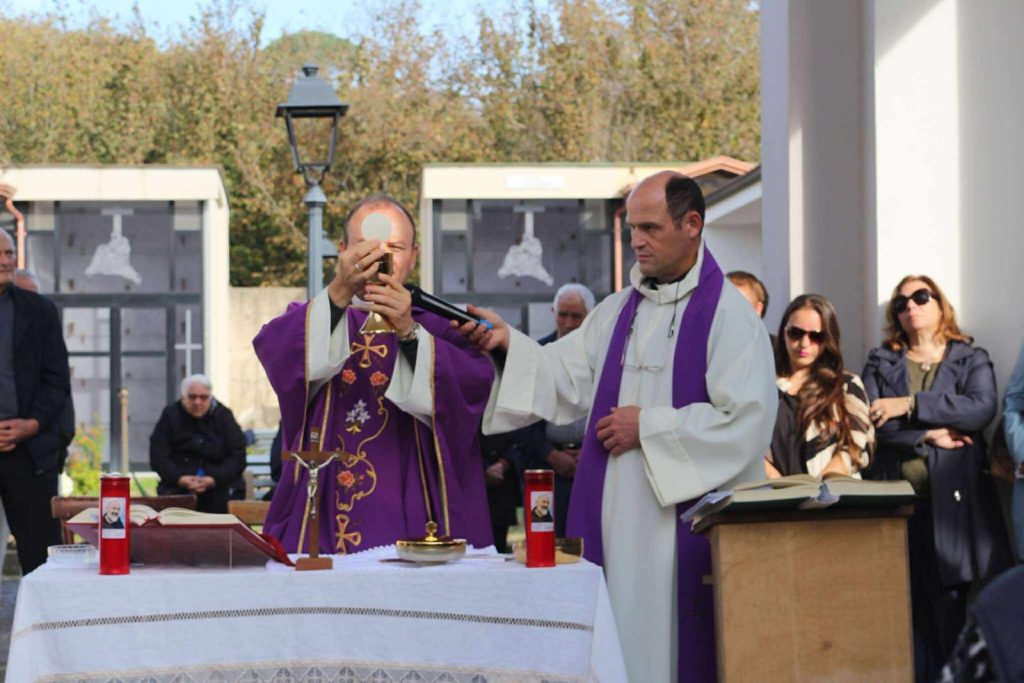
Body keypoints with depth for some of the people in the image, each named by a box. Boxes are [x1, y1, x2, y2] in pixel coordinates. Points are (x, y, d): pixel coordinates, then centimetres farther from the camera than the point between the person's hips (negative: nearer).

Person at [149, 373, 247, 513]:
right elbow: (158, 456, -1)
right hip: (176, 491, -1)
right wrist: (180, 479, -17)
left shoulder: (223, 416, 7)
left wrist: (213, 480, -15)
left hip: (215, 494, 1)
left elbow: (237, 457, 0)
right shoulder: (170, 416, 5)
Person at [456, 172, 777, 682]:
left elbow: (746, 422, -14)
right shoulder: (618, 311, 15)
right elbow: (562, 377, 9)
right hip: (613, 518, 6)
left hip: (682, 521, -6)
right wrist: (508, 343, -8)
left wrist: (648, 427, -12)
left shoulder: (728, 314, -6)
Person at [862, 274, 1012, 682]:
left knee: (949, 600, -4)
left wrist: (910, 405, -10)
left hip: (952, 495, -1)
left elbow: (982, 407, -8)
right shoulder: (881, 362, 15)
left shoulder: (970, 359, 12)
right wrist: (927, 436, -10)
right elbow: (869, 420, -1)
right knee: (905, 603, -3)